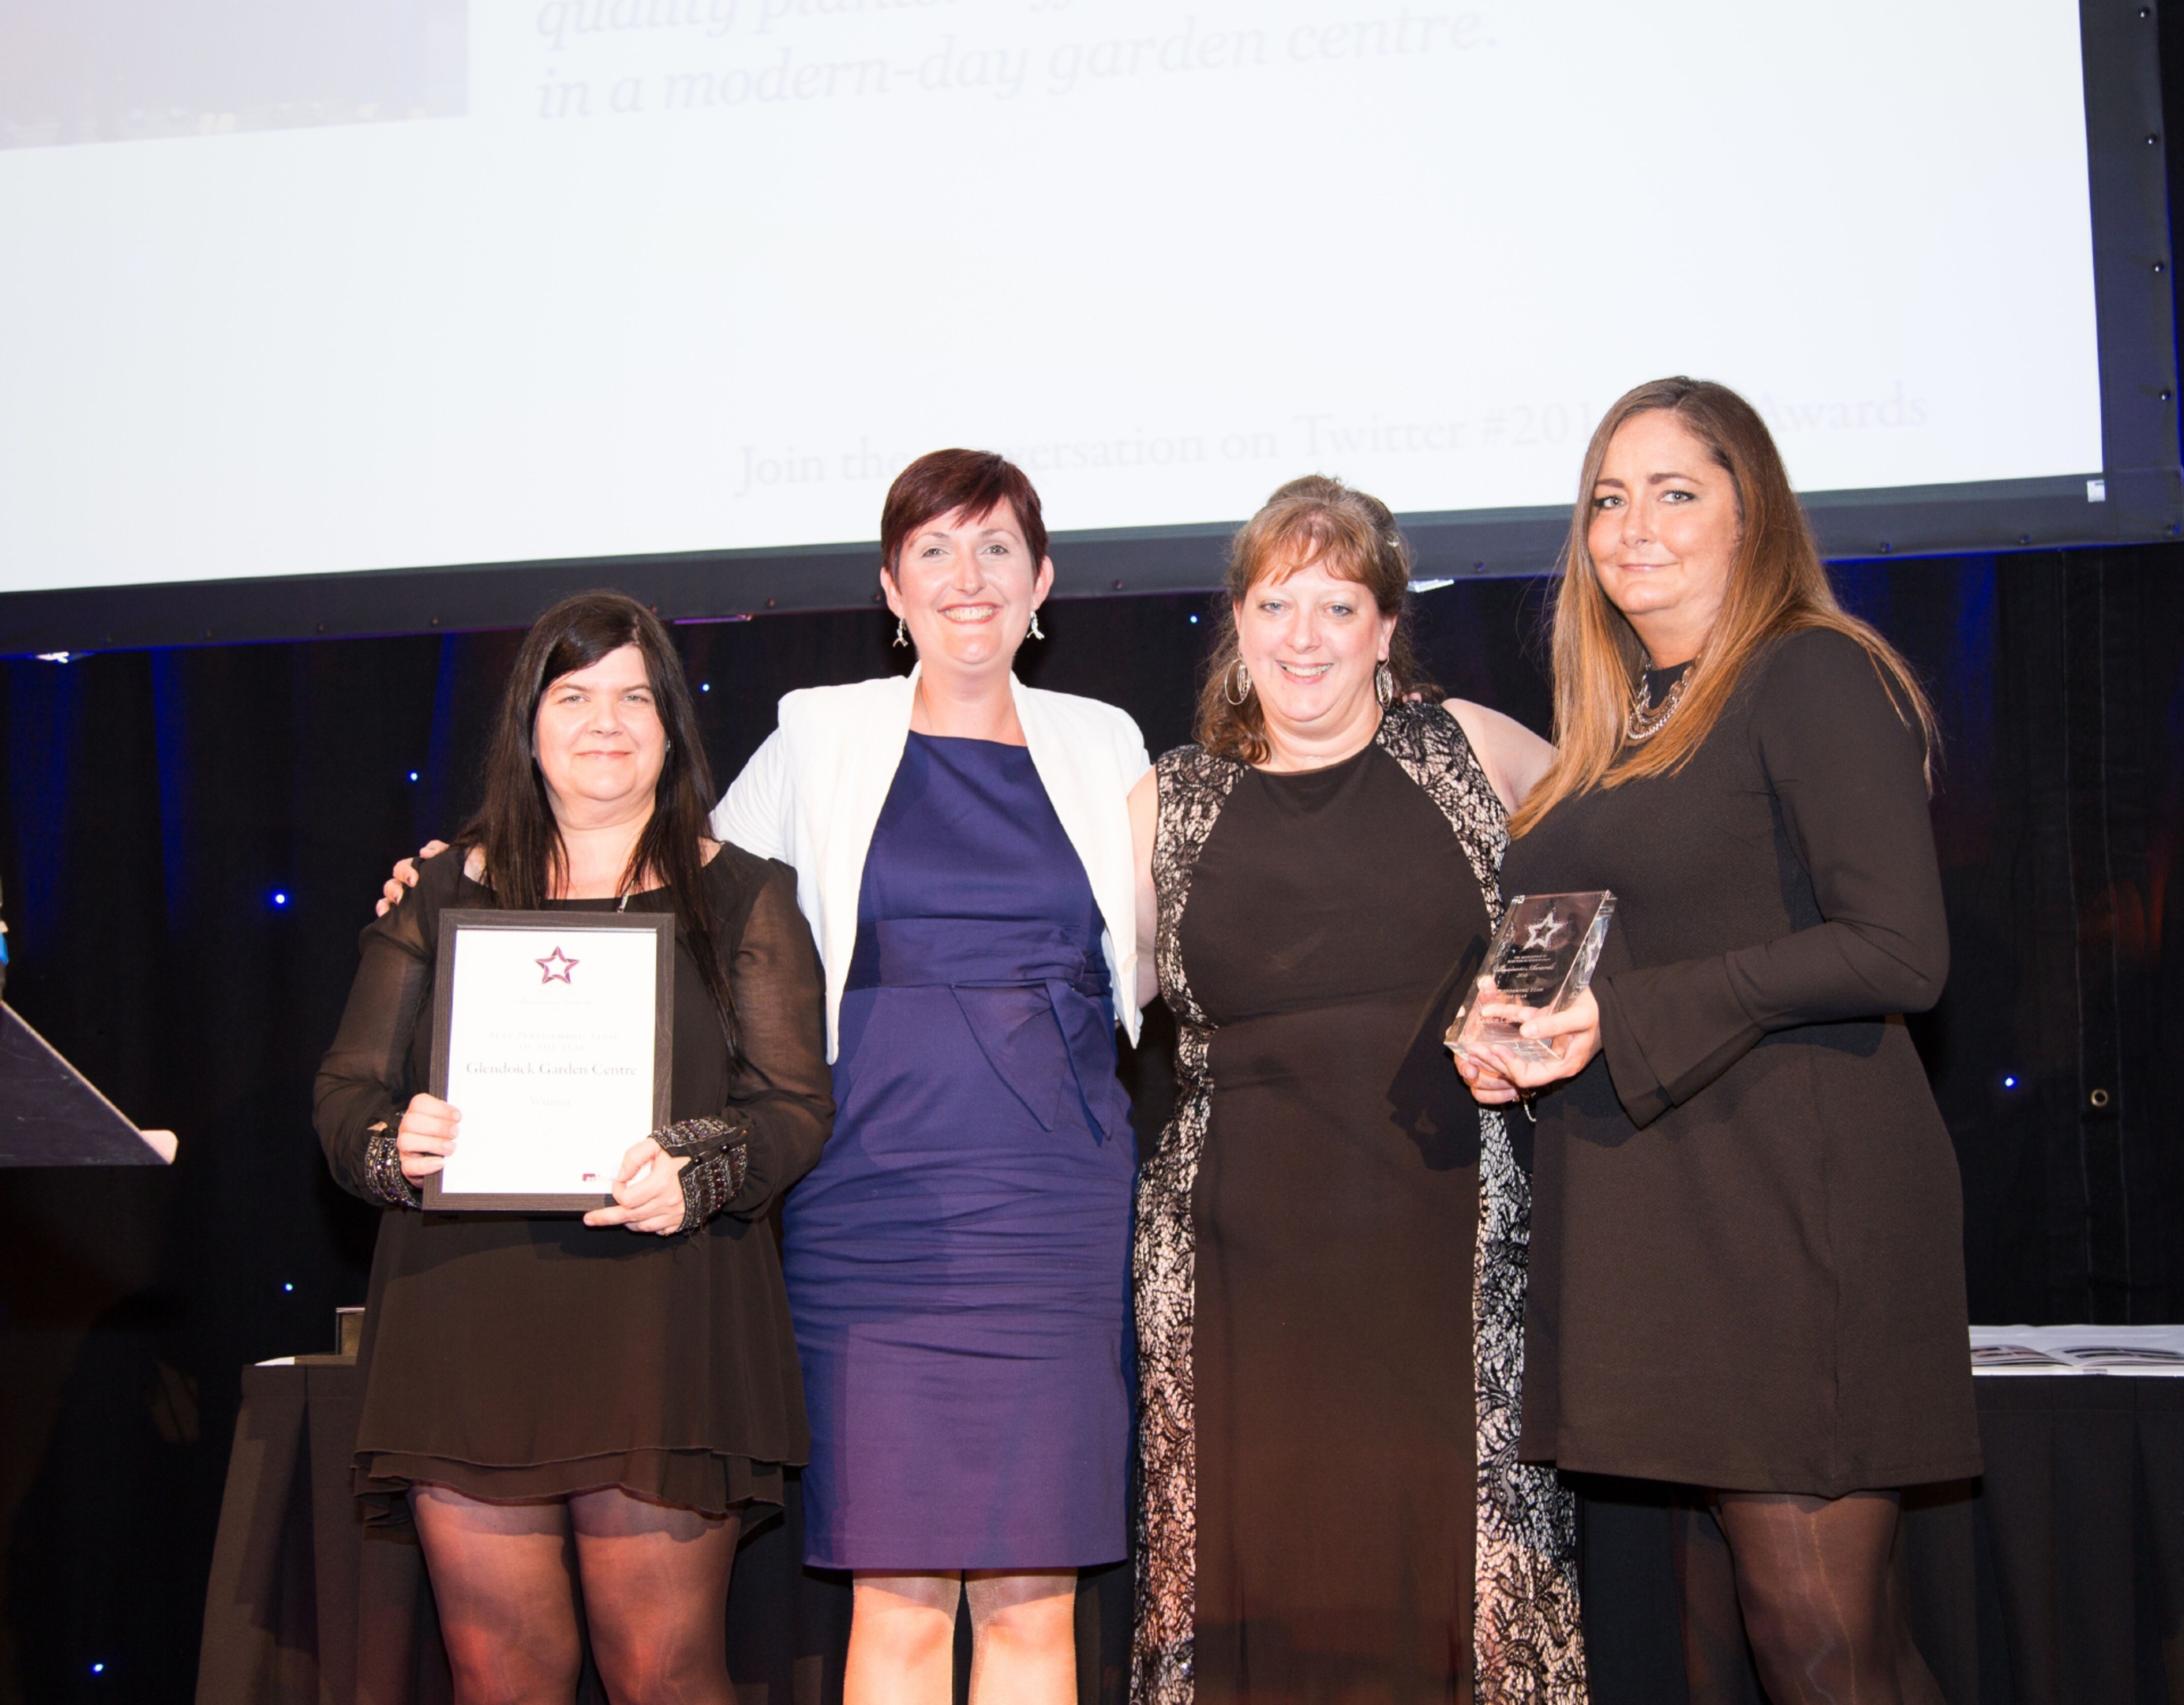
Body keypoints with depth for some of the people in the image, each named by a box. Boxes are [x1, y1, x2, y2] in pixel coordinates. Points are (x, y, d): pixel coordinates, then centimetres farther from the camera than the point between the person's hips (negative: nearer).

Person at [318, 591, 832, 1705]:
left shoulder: (739, 898, 10)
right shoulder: (444, 895, 14)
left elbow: (797, 1102, 3)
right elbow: (347, 1089, 14)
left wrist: (696, 1172, -16)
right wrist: (388, 1143, -9)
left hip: (660, 1320, -1)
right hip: (468, 1323, 2)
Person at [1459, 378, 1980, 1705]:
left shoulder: (1814, 676, -6)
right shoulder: (1619, 727, 19)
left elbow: (1899, 953, -16)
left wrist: (1624, 1019, -17)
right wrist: (1511, 1038, 5)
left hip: (1797, 1210, -8)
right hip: (1650, 1228, 8)